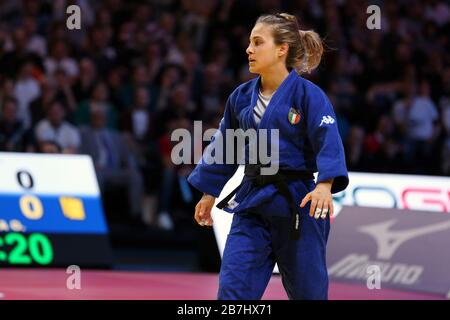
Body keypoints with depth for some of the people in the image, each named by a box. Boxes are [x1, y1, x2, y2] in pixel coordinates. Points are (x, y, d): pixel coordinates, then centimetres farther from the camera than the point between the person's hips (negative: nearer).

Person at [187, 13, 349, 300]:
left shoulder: (307, 94, -11)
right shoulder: (242, 97, 6)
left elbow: (328, 142, -19)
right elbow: (224, 147, 16)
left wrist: (325, 185, -35)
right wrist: (209, 193, 20)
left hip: (297, 204, -5)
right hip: (252, 203, 5)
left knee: (307, 290, 8)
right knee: (232, 288, -5)